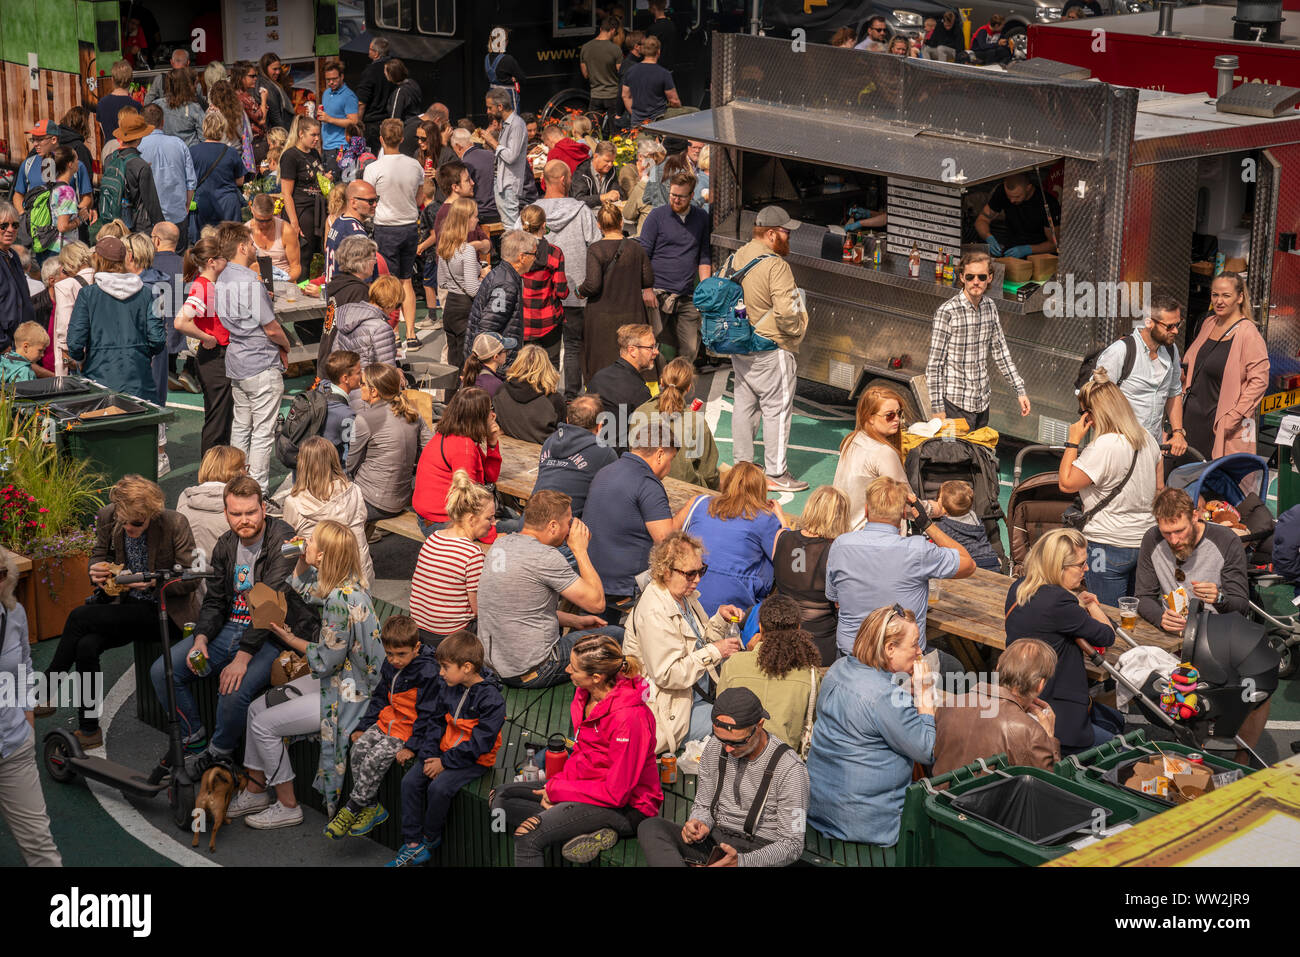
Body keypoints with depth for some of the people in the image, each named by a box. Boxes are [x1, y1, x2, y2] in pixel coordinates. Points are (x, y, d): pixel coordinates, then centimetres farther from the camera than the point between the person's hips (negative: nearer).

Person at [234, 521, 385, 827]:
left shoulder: (340, 600, -29)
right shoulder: (343, 582, 0)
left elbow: (328, 660, -22)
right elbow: (303, 590, 22)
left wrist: (290, 639, -8)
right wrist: (302, 560, 4)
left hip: (349, 693, -10)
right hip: (339, 678, 10)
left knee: (264, 725, -6)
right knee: (256, 708, 11)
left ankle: (287, 806, 9)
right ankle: (255, 792, 23)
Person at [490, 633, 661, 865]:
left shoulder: (629, 717, -27)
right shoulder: (585, 694, -2)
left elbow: (616, 793, -23)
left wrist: (557, 791, -15)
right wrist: (559, 782, -4)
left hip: (626, 809, -10)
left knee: (527, 836, -25)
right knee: (503, 798, 3)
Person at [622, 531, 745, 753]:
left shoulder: (685, 596, 7)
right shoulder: (654, 613, -22)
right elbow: (667, 675, -24)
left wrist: (720, 618, 3)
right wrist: (714, 652, -20)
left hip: (697, 697, 9)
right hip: (672, 713, -9)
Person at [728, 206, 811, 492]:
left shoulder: (735, 258, 5)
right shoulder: (776, 265, -21)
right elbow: (786, 311, -28)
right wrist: (796, 330, -10)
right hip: (769, 350, -9)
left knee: (744, 403, 17)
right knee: (777, 408, 0)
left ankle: (742, 464, 26)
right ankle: (776, 474, 5)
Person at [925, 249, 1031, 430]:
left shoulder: (990, 307, 4)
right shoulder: (947, 312, -15)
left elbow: (1001, 352, 13)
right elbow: (934, 364, -13)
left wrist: (1020, 390, 9)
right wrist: (938, 408, -14)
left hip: (983, 402, 6)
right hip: (956, 404, -6)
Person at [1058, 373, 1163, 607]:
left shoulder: (1103, 447, -20)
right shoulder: (1147, 439, 5)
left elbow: (1066, 483, -15)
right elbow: (1159, 487, 16)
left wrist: (1073, 441, -9)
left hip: (1109, 547, -8)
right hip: (1145, 543, 8)